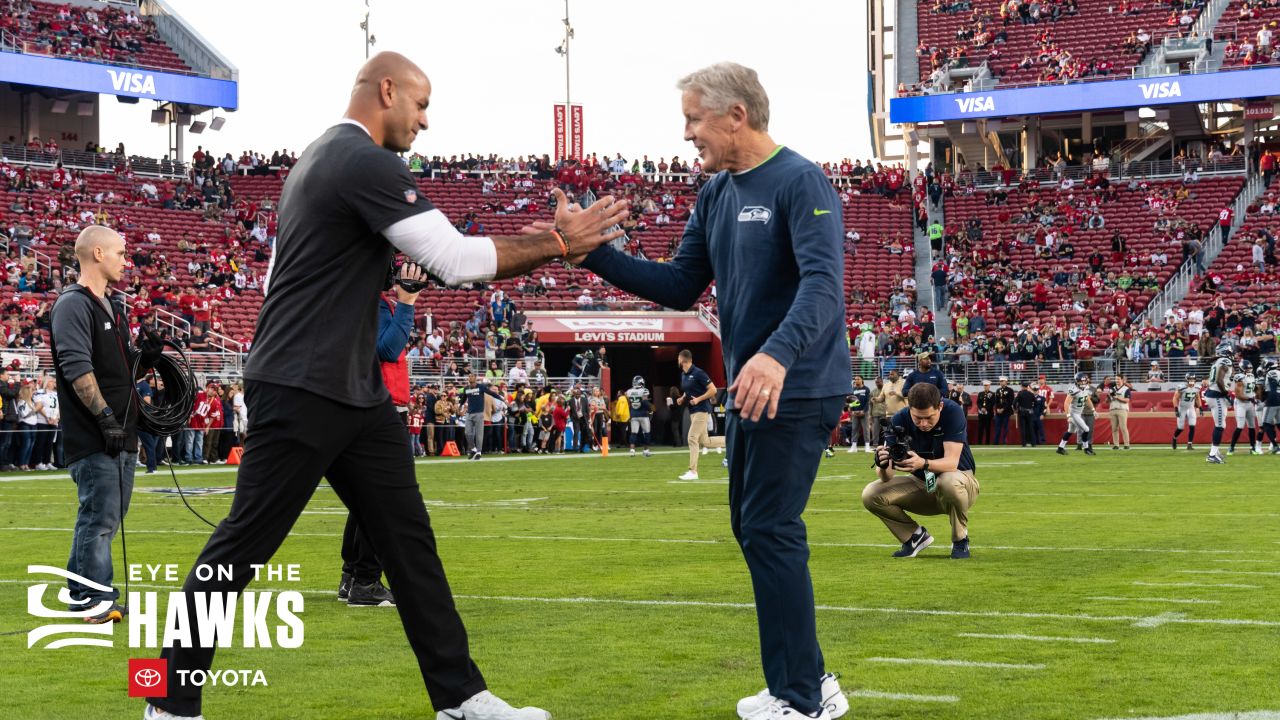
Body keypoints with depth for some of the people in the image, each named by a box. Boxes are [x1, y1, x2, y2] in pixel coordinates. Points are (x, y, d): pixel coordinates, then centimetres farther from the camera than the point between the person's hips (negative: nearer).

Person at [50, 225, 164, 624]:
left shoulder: (110, 307, 20)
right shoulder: (73, 304, -11)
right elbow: (77, 369, -19)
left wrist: (143, 356, 6)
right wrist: (105, 415, -22)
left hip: (120, 435, 10)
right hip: (93, 438, -10)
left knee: (109, 515, 14)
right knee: (100, 517, -7)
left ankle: (80, 592, 22)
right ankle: (95, 598, -2)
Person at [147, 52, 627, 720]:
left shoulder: (322, 157, 17)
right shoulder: (366, 163, -15)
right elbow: (458, 260, -18)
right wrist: (556, 244, -10)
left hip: (355, 390, 10)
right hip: (301, 391, -10)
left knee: (408, 536, 7)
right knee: (244, 543, -2)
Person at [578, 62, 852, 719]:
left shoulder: (801, 183, -14)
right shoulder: (716, 194, 11)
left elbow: (823, 283, -27)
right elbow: (681, 287, 12)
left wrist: (778, 353, -43)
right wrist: (595, 254, 2)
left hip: (798, 390, -9)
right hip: (748, 389, 9)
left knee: (770, 532, -9)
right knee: (752, 528, 13)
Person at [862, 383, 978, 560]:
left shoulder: (953, 412, -24)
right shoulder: (900, 421, -16)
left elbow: (951, 462, -33)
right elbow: (886, 478, -21)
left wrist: (923, 464, -53)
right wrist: (883, 466, -45)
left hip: (961, 481, -4)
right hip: (921, 484, 4)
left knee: (949, 482, -40)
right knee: (871, 495, -18)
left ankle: (960, 539, -11)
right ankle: (916, 536, 7)